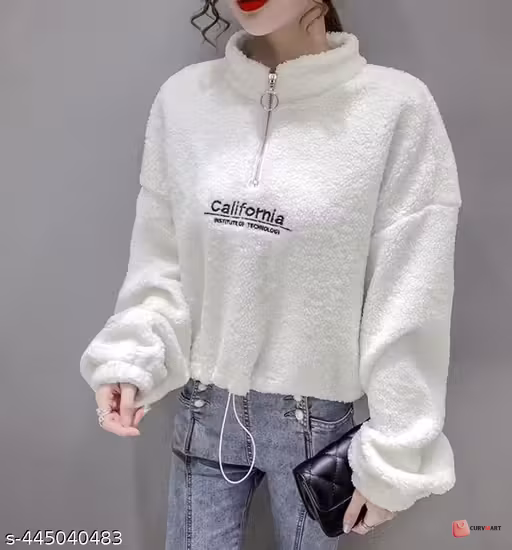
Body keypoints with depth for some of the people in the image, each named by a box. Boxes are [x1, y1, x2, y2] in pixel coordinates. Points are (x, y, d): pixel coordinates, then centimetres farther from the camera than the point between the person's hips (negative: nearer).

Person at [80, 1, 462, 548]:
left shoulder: (396, 108, -13)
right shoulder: (183, 97, -3)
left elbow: (408, 310, -10)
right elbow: (161, 262, 4)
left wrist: (391, 457, -7)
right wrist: (129, 359, -9)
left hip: (317, 417, -1)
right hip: (204, 409, 2)